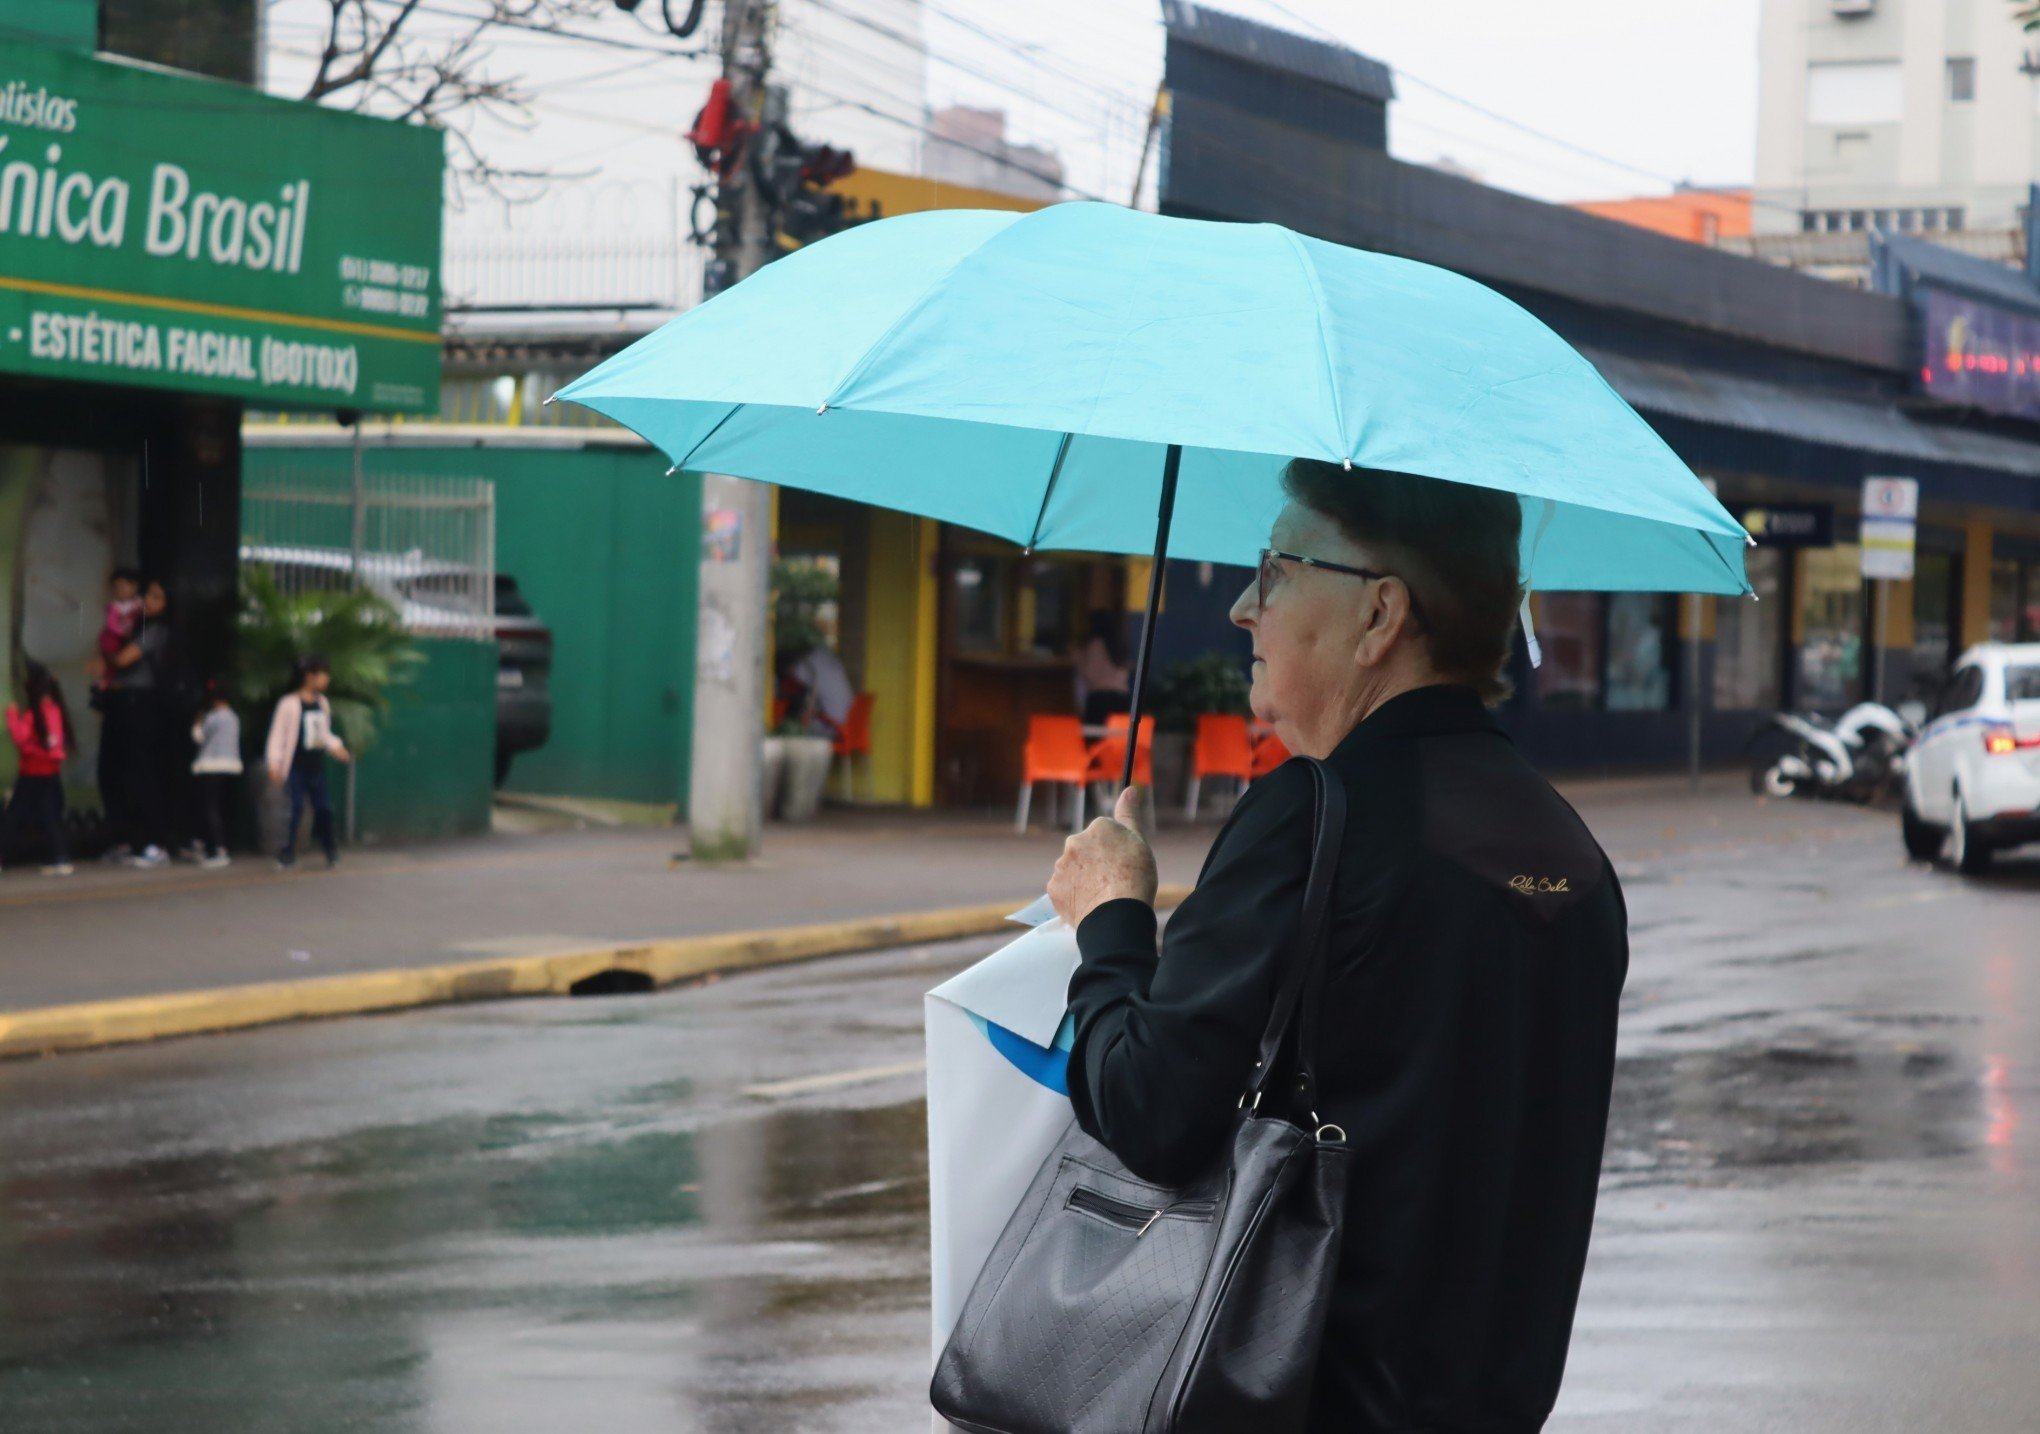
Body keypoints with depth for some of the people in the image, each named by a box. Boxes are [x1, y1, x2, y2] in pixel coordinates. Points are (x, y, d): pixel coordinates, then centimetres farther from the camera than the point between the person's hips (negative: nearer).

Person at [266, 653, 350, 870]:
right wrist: (274, 764, -17)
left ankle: (331, 852, 18)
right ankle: (287, 855, -2)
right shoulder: (289, 704, -11)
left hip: (316, 767, 6)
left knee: (323, 808, 6)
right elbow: (277, 735, -10)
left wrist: (336, 747, 5)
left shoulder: (322, 703, 10)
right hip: (296, 768, -6)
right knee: (295, 809, -10)